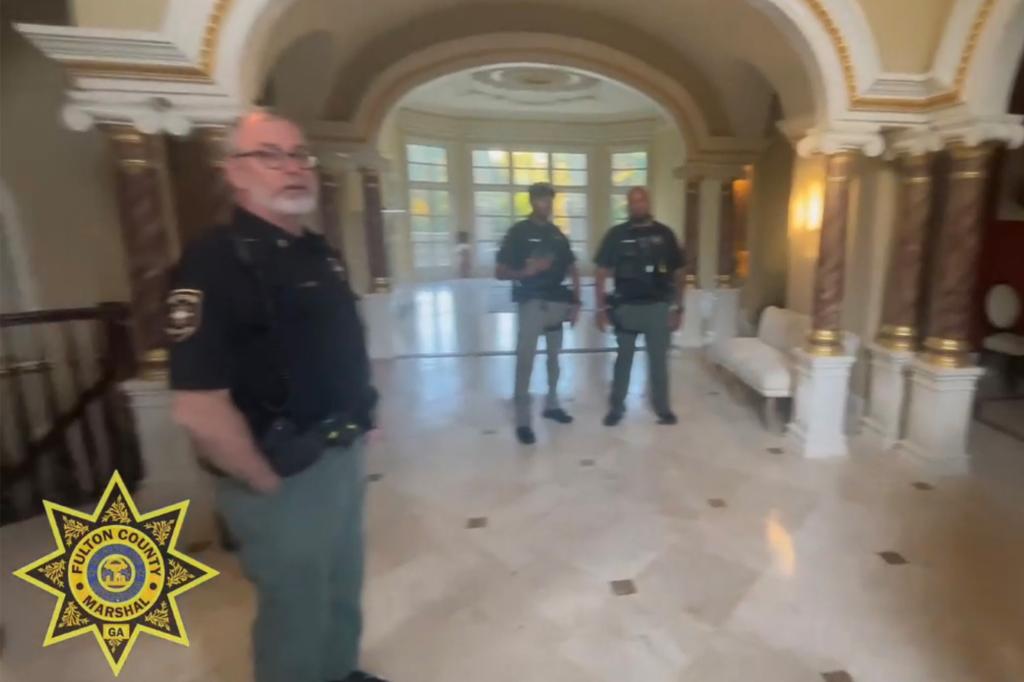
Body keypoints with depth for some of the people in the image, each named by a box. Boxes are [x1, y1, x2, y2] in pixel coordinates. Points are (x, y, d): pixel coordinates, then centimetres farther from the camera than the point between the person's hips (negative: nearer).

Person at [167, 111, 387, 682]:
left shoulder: (320, 254, 6)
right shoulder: (216, 263, -20)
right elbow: (199, 408, -26)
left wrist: (357, 431, 11)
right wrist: (269, 484, -15)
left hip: (343, 457, 8)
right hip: (286, 478, -8)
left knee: (343, 589, 27)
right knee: (296, 610, 15)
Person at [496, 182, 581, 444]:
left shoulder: (557, 234, 12)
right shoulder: (518, 232, -3)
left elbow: (571, 268, 15)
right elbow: (500, 272, -7)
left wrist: (576, 301, 4)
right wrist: (525, 272, -25)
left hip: (557, 301, 6)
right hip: (532, 302, -6)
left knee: (554, 356, 14)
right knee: (525, 358, -10)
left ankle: (552, 404, 30)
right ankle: (523, 420, -6)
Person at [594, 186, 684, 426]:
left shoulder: (664, 234, 3)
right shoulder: (616, 234, 0)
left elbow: (677, 273, 7)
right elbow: (601, 274, 0)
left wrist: (678, 307, 3)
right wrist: (601, 308, -7)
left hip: (658, 306, 1)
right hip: (626, 307, -1)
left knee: (659, 359, 8)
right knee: (624, 359, 9)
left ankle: (663, 409, 22)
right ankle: (616, 407, 21)